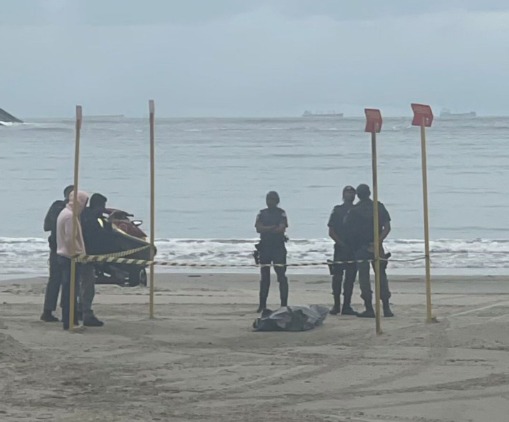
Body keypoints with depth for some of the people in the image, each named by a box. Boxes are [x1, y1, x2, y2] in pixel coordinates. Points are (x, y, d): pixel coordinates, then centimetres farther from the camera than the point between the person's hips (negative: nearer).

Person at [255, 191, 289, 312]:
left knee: (281, 276, -6)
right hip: (264, 247, 3)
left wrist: (266, 229, -13)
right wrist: (272, 227, -16)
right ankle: (262, 304, 11)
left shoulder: (281, 213, 1)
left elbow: (282, 229, -13)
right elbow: (258, 228, -4)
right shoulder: (262, 213, 10)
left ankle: (284, 303, -4)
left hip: (278, 248, -3)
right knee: (264, 277, 7)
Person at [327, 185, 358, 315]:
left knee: (350, 278, 2)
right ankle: (336, 305, 0)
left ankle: (347, 306, 5)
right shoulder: (337, 210, 5)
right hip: (340, 248, -3)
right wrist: (341, 243, -10)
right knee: (337, 277, -6)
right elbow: (331, 232, 1)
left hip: (354, 249, 3)